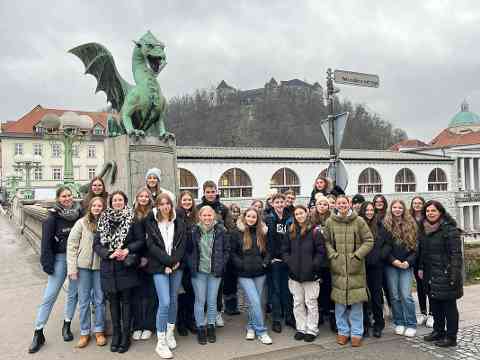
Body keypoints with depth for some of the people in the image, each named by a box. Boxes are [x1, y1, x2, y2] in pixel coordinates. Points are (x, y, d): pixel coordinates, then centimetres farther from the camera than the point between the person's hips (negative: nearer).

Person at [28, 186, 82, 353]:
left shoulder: (78, 212, 1)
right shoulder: (53, 216, -6)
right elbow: (46, 241, -8)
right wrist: (47, 263, -11)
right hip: (60, 258, -2)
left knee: (73, 293, 8)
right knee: (50, 295, -2)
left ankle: (66, 326, 24)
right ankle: (38, 333, 7)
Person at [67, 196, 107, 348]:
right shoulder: (82, 223, -4)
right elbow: (72, 244, -3)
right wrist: (72, 267, -6)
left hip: (100, 266, 0)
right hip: (83, 265, 0)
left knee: (99, 300, 9)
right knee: (84, 300, 9)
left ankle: (99, 331, 23)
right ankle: (84, 332, 22)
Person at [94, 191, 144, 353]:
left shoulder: (132, 219, -2)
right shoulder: (103, 220, 5)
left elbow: (141, 240, -3)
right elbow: (96, 244, 2)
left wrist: (127, 250, -17)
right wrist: (110, 254, -13)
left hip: (126, 267, -3)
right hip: (109, 268, 3)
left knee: (126, 301, 5)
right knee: (113, 301, 11)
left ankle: (125, 337, 15)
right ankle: (116, 335, 23)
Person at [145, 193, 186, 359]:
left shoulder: (179, 223, 9)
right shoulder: (150, 223, 0)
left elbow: (182, 244, 4)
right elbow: (151, 246, -7)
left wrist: (176, 261, -12)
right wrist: (168, 261, -14)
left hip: (177, 266, 3)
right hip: (159, 267, -3)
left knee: (173, 300, 10)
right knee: (164, 302, -10)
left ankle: (170, 333, 28)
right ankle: (161, 343, 0)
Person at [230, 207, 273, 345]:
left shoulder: (262, 233, 7)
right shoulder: (237, 233, -4)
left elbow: (267, 251, 15)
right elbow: (232, 252, -3)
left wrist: (265, 262, 0)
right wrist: (241, 264, -12)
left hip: (260, 273, 4)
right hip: (244, 274, -4)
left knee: (254, 302, 11)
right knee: (255, 302, -9)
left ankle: (251, 327, 29)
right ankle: (261, 331, 3)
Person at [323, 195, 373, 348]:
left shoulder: (359, 221, -2)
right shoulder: (330, 221, 3)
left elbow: (369, 241, 0)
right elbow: (326, 241, 8)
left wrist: (357, 255, -9)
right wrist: (333, 255, -6)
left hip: (356, 267, -1)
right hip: (337, 266, 1)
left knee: (356, 301, 3)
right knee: (339, 301, 6)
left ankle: (356, 333, 18)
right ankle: (343, 331, 22)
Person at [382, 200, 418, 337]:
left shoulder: (411, 224, 5)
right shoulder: (386, 225, 1)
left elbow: (415, 246, 4)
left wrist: (408, 261, -8)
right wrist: (393, 260, -11)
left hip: (406, 265, 0)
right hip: (391, 265, 0)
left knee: (406, 295, -5)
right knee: (394, 295, 5)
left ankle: (411, 325, 7)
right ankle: (399, 323, 18)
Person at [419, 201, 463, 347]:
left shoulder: (449, 229, -13)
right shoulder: (425, 229, 11)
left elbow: (456, 253, -16)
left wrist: (454, 276, -19)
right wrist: (421, 268, 14)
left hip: (445, 274, -7)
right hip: (430, 274, 7)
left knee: (449, 305, 2)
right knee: (434, 304, 15)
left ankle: (451, 337, 12)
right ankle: (438, 331, 29)